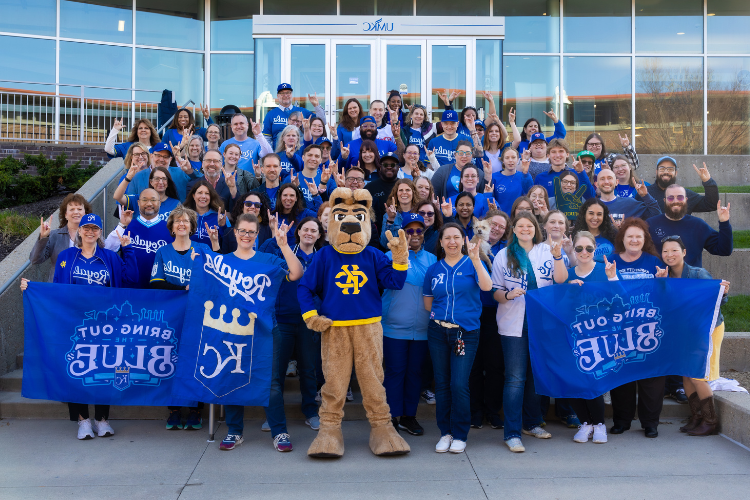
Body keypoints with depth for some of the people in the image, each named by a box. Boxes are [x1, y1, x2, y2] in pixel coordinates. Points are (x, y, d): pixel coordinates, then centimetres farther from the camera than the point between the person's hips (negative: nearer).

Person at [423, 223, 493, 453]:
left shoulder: (471, 264, 1)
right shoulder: (434, 269, 9)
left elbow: (487, 287, -19)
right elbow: (427, 302, 17)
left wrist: (475, 259, -25)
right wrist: (441, 313, 4)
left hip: (466, 332, -3)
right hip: (438, 331, 3)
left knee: (459, 384, -7)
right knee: (442, 383, 7)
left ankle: (460, 435, 9)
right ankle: (445, 432, 19)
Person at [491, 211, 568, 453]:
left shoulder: (547, 251, 7)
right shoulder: (503, 255, 5)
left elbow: (561, 280, -7)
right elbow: (495, 292, 3)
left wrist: (558, 257, -21)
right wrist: (508, 295, -17)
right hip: (514, 324, -2)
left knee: (537, 375, 12)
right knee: (515, 378, -6)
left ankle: (531, 423, 28)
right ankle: (512, 433, -2)